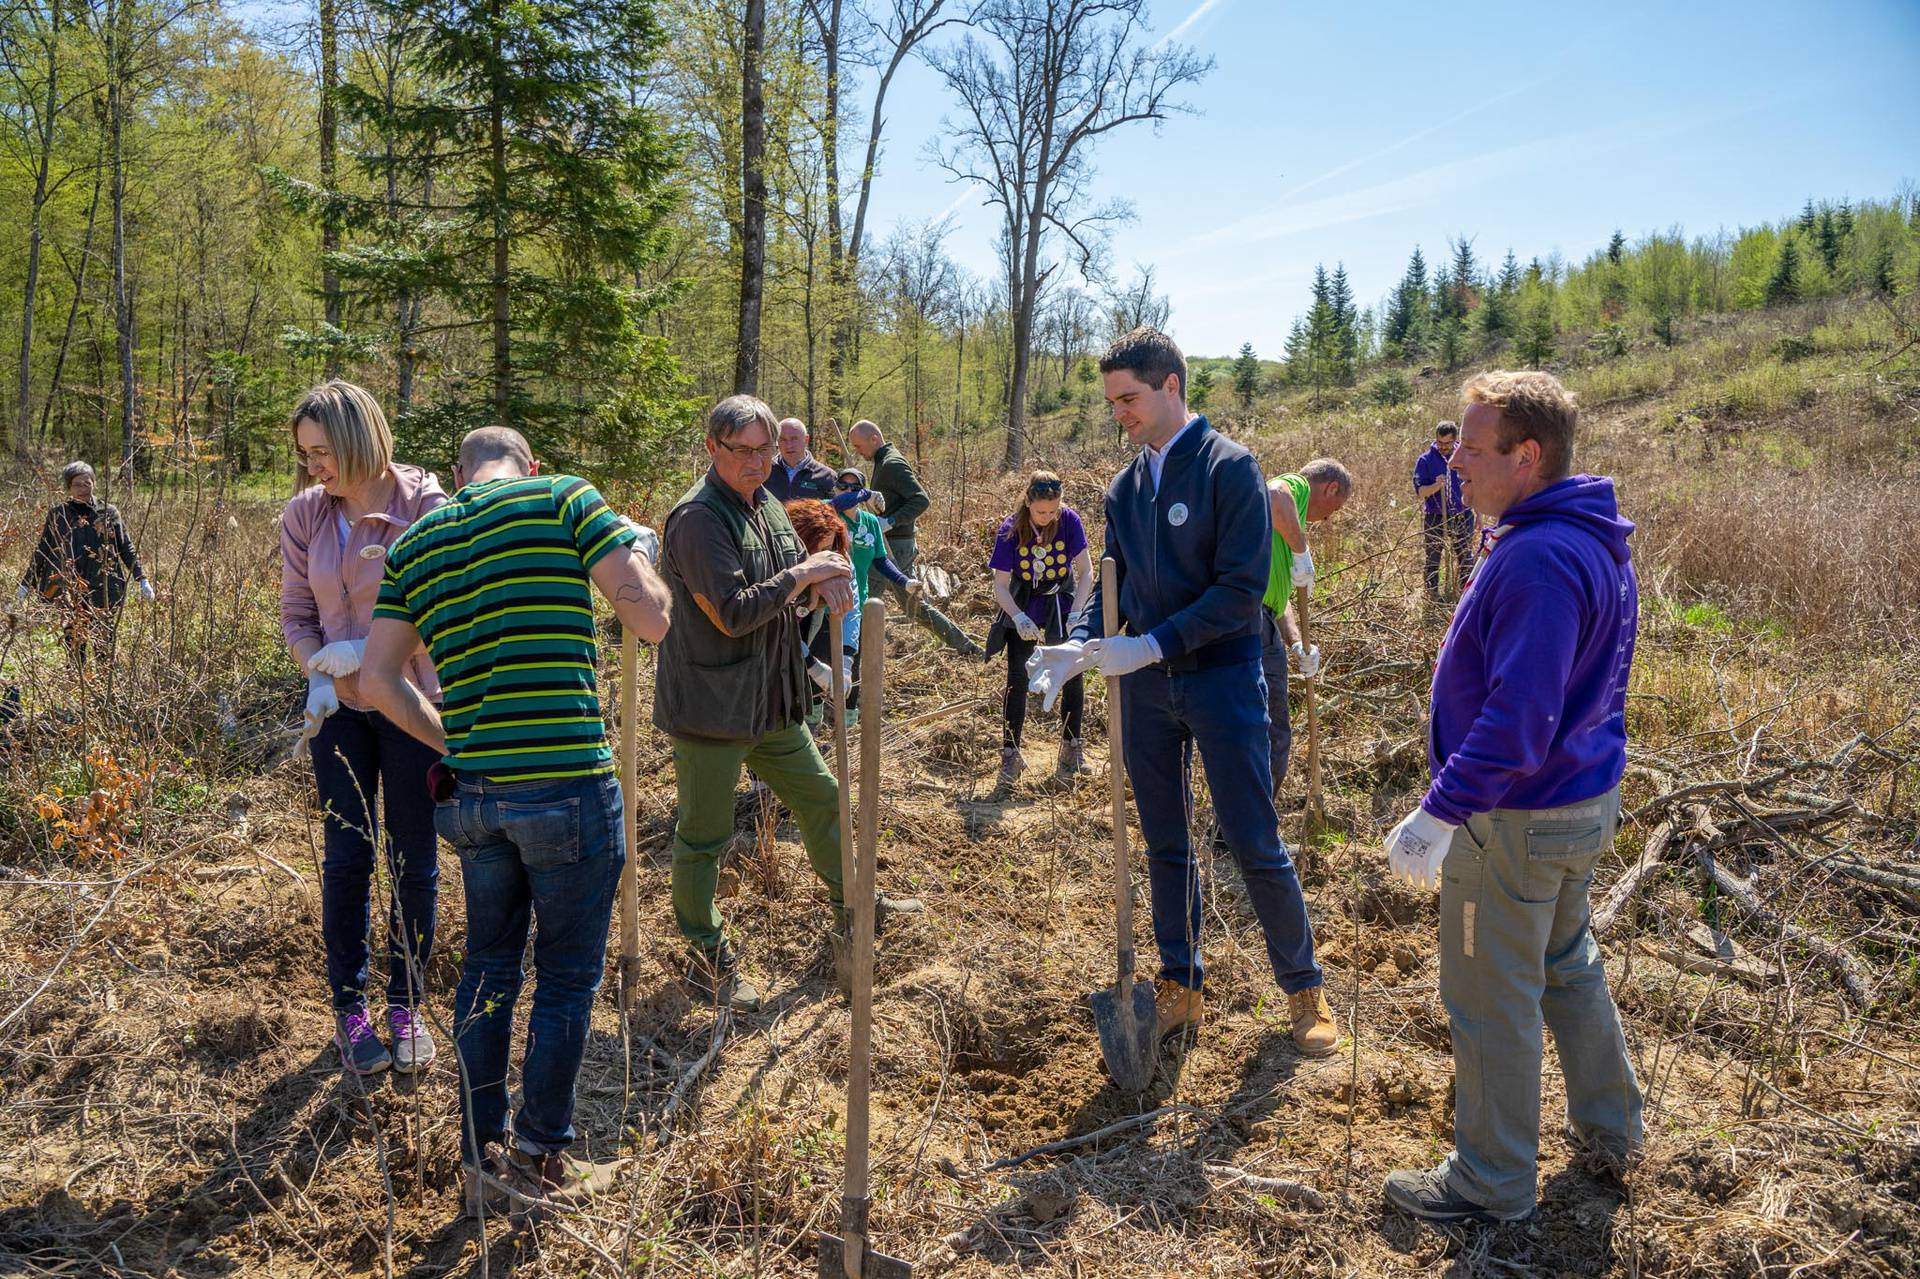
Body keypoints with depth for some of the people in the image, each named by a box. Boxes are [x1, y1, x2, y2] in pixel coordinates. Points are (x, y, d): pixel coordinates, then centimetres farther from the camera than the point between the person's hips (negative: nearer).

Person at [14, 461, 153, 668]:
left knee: (106, 641, -1)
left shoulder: (108, 513, 5)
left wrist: (141, 579, 3)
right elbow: (41, 552, 12)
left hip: (104, 590, 0)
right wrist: (26, 585, 12)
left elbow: (126, 548, 9)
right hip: (69, 592, 0)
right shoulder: (58, 515, 5)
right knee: (74, 643, 3)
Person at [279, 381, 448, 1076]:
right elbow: (295, 615, 5)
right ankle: (349, 1007, 19)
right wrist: (323, 677, -11)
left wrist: (367, 652, -19)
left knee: (415, 861, 6)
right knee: (349, 856, 4)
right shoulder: (304, 514, 0)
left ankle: (406, 1005, 21)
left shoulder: (425, 505, -10)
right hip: (340, 708, 2)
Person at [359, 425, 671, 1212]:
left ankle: (482, 1160, 30)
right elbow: (652, 619, -10)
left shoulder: (415, 544, 11)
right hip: (568, 787, -5)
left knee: (489, 969, 19)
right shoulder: (564, 499, -4)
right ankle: (540, 1159, 22)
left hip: (474, 793, 5)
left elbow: (378, 682, 9)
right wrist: (633, 545, 10)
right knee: (567, 978, 10)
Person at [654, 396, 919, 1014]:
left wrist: (825, 584, -8)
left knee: (821, 796, 19)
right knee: (703, 836, 6)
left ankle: (851, 909, 39)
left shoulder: (766, 504, 9)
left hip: (771, 700, 9)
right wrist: (801, 575, -18)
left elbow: (794, 592, 15)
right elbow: (733, 613, -25)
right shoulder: (698, 517, -19)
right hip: (709, 705, -9)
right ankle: (707, 957, 23)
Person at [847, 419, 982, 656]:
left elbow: (922, 500, -22)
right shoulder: (884, 462, 17)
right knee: (913, 605, 15)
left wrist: (890, 521, -27)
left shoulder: (892, 464, -14)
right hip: (901, 545, 10)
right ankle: (965, 645, 18)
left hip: (894, 546, -10)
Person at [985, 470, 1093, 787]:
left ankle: (1071, 747, 18)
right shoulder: (1010, 530, -18)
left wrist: (1076, 612, -29)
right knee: (1017, 676, -10)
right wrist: (1018, 617, -31)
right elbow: (1000, 585, -14)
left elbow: (1086, 572, -15)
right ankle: (1011, 754, -2)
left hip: (1062, 604, 1)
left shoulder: (1069, 520, -18)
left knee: (1073, 673, 0)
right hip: (1023, 608, -1)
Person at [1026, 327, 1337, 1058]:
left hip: (1222, 679, -6)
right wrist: (1080, 646, -9)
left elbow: (1241, 588, -18)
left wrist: (1152, 645, -23)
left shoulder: (1229, 468, -11)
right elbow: (1112, 583, 10)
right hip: (1146, 687, 6)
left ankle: (1303, 988, 20)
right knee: (1165, 846, 14)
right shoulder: (1125, 487, 8)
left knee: (1255, 846, 1)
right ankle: (1180, 985, 29)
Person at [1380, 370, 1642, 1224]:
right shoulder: (1594, 542, 7)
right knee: (1565, 964, 26)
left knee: (1491, 998, 5)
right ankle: (1608, 1122, 43)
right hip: (1583, 798, 10)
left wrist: (1442, 813, -28)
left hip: (1516, 817, -10)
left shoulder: (1538, 559, -27)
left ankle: (1493, 1182, 20)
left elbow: (1517, 718, -31)